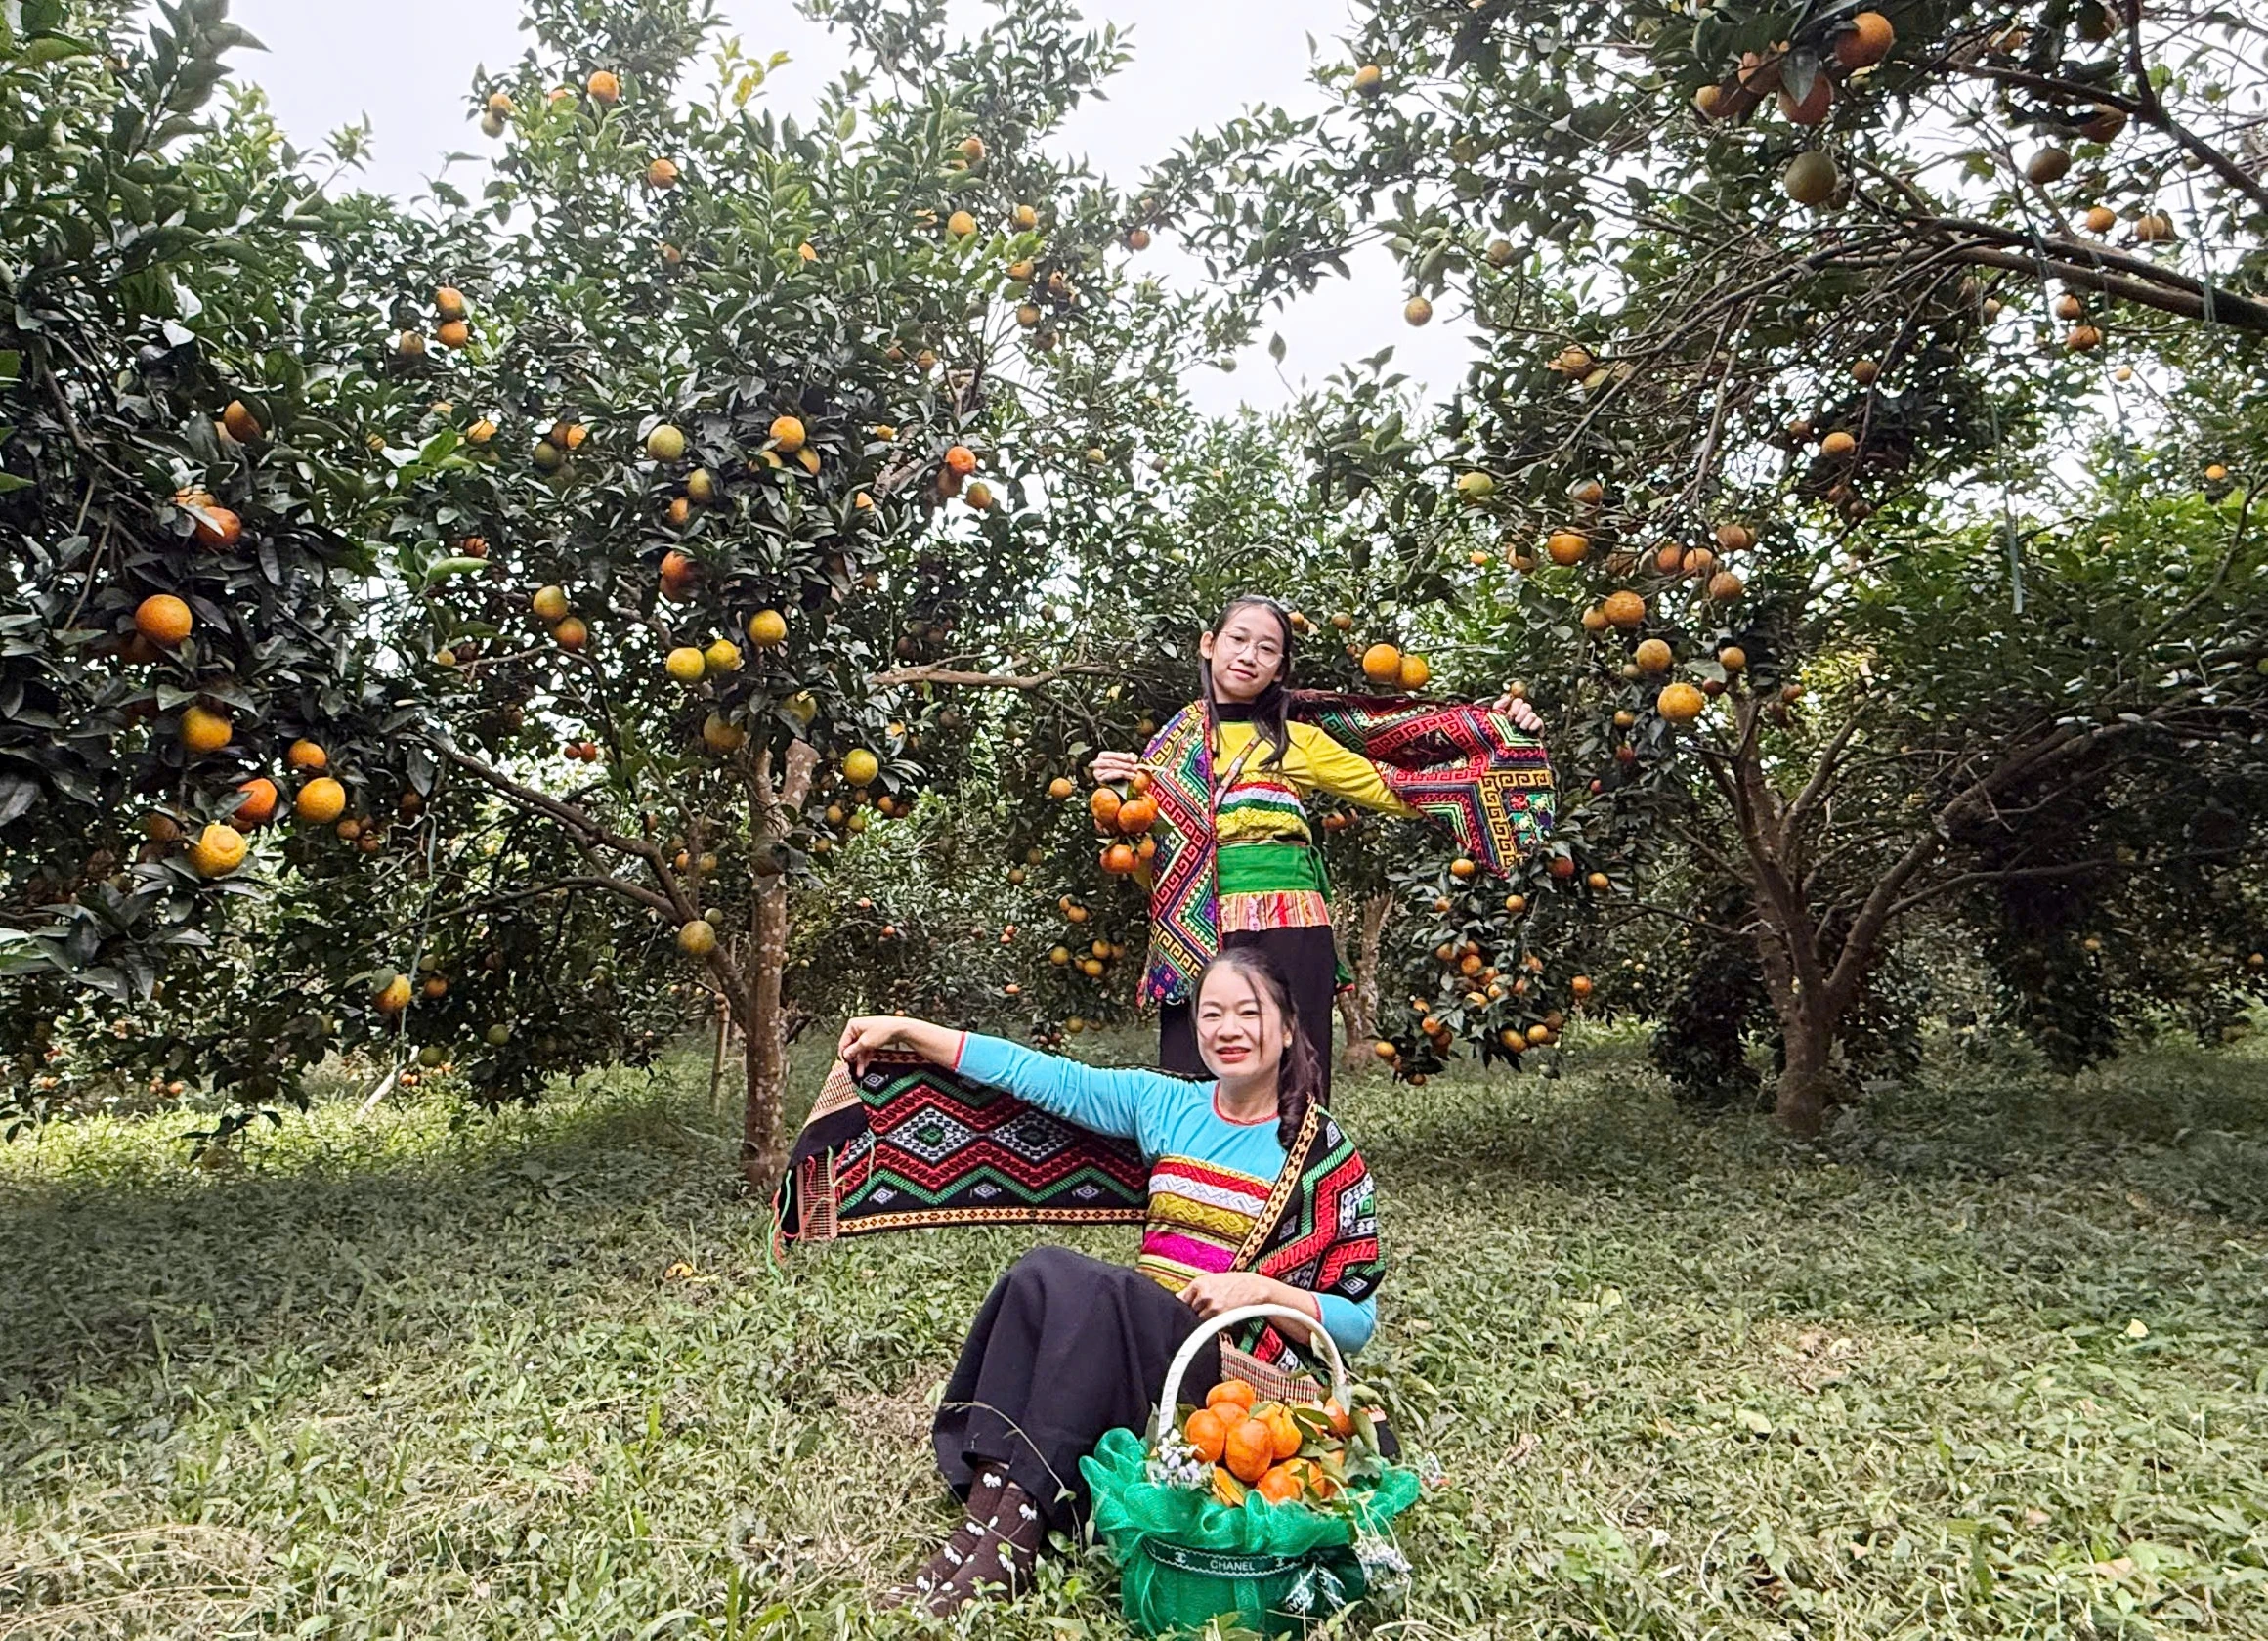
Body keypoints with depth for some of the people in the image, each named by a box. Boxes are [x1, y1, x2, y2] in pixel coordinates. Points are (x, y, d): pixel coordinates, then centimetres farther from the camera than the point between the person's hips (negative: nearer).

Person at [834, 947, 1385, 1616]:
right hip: (1126, 1332, 5)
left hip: (1234, 1365, -5)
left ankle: (1013, 1531, -29)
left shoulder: (1326, 1153, -2)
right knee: (1041, 1272, -26)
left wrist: (1261, 1288, -19)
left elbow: (1358, 1320, -1)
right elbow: (1038, 1074, 7)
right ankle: (987, 1507, -28)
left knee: (1072, 1282, -30)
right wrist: (905, 1029, 4)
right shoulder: (1167, 1105, 9)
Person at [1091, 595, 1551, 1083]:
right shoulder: (1174, 739, 13)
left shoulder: (1300, 741, 13)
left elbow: (1396, 790, 12)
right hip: (1196, 935, 0)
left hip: (1289, 929, 0)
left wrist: (1500, 735, 8)